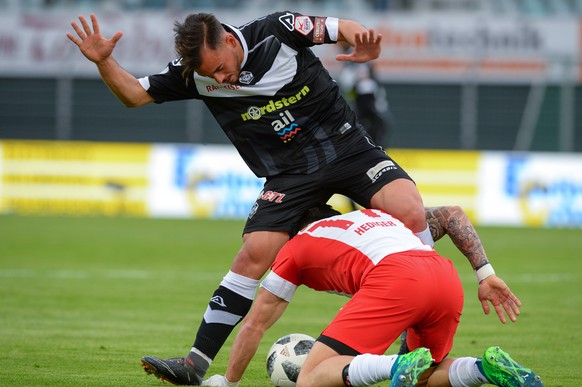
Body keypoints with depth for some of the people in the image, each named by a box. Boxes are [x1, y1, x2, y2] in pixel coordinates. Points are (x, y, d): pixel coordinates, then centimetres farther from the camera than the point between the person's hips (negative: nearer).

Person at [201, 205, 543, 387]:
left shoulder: (296, 248, 28)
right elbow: (453, 214, 37)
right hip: (447, 276, 6)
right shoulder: (372, 214, 42)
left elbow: (255, 325, 32)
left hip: (393, 279, -6)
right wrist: (487, 275, 35)